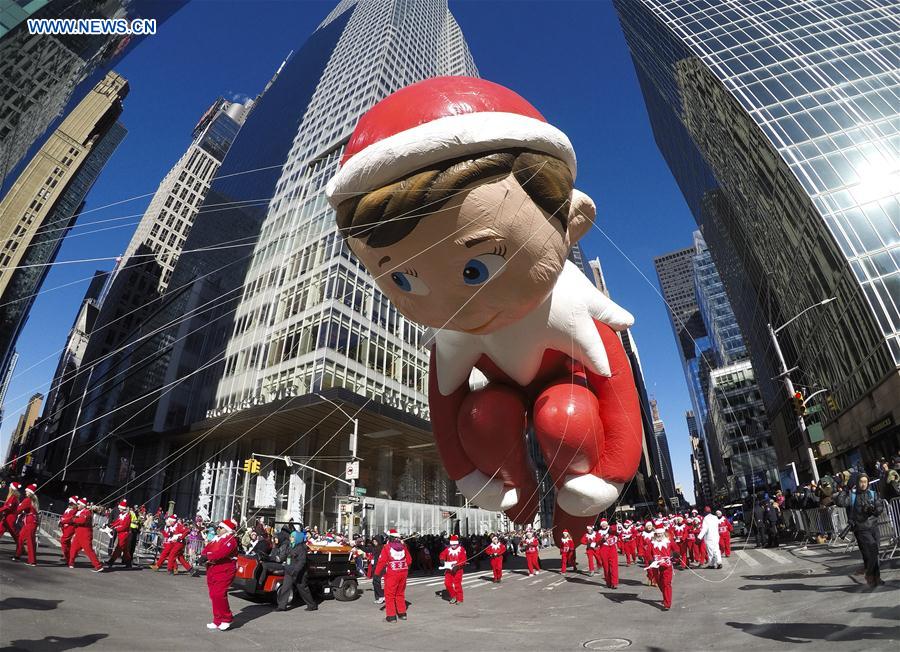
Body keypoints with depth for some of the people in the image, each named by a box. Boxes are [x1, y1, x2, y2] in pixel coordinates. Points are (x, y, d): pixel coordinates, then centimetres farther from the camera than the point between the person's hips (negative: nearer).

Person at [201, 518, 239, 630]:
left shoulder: (230, 540, -13)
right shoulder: (216, 539, 15)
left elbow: (221, 552, -26)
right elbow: (207, 548, 8)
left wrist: (207, 557, -22)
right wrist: (203, 556, -13)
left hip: (224, 571, -9)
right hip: (212, 570, 9)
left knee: (218, 595, -15)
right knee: (213, 595, 11)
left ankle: (227, 619, 1)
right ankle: (218, 621, 23)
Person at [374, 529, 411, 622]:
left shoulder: (387, 547, -10)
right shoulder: (403, 546, 4)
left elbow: (382, 561, -13)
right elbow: (409, 559, 10)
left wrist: (377, 573, -3)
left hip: (391, 574, -5)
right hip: (403, 573, 5)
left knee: (390, 595, 6)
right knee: (400, 594, 19)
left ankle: (391, 616, 5)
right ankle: (402, 613, 26)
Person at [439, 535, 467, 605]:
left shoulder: (461, 549, -8)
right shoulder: (447, 549, 3)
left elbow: (463, 560, -12)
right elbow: (442, 554, 9)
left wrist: (457, 565, -24)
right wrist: (442, 559, -14)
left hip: (457, 570, -4)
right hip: (449, 569, 4)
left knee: (457, 584, -1)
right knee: (447, 583, 1)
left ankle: (459, 599, 14)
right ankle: (453, 596, 22)